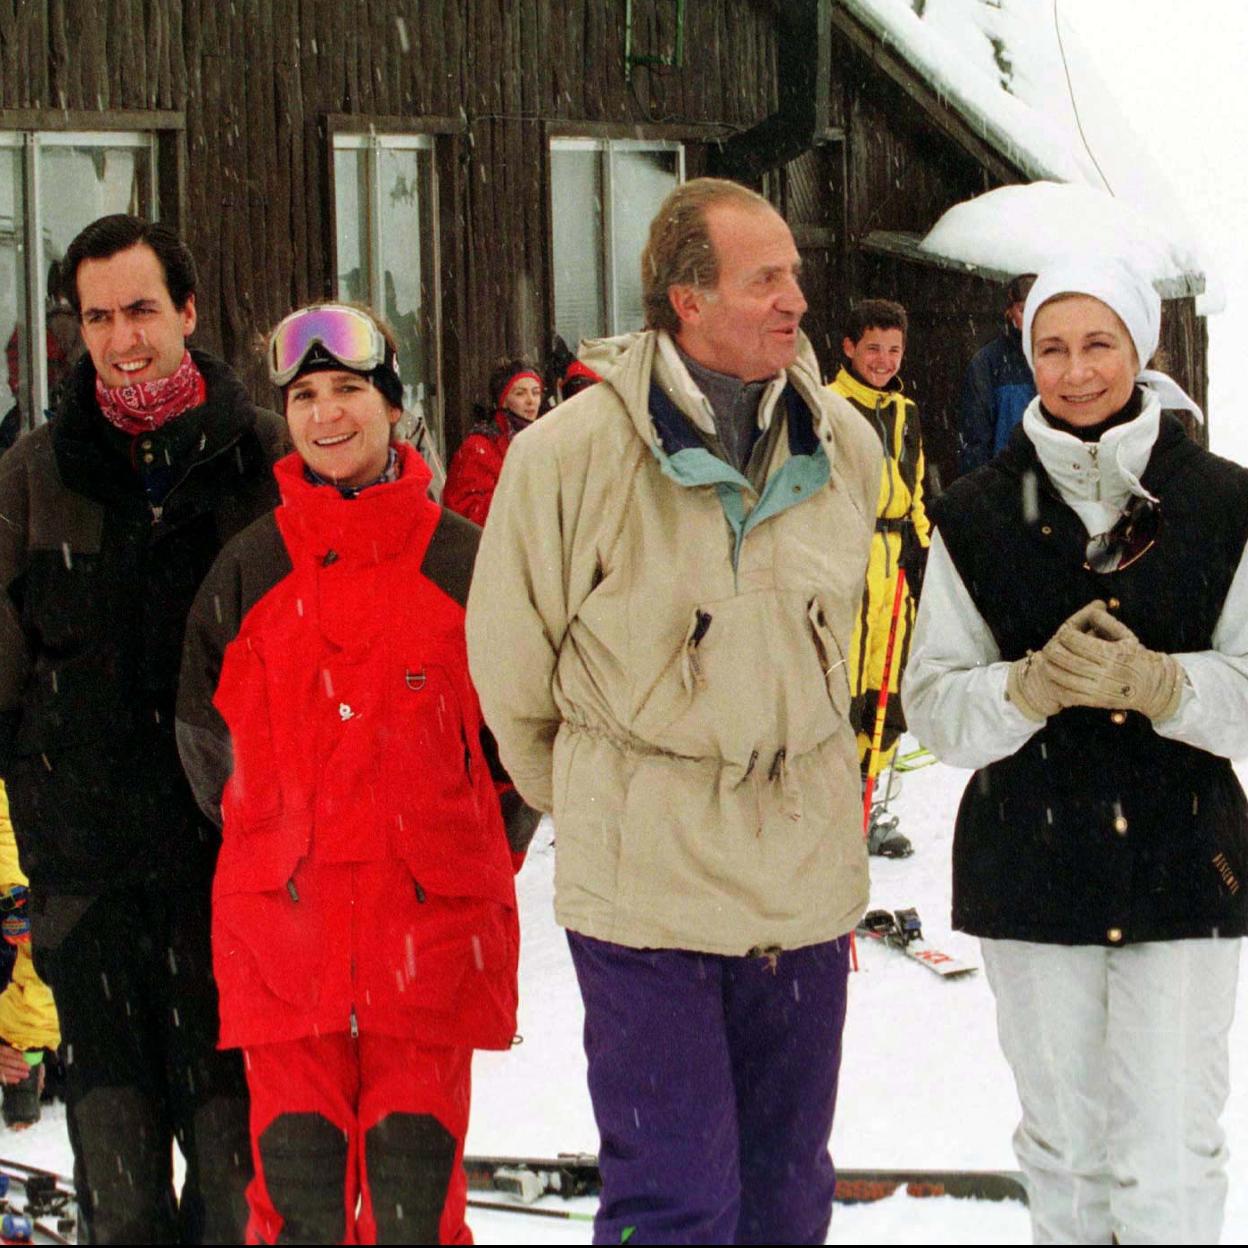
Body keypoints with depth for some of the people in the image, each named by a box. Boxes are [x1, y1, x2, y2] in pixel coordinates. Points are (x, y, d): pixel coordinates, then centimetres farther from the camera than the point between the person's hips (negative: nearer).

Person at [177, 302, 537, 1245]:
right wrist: (273, 841, 13)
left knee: (416, 1153, 0)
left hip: (431, 914, -1)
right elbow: (204, 733, 15)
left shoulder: (462, 560, 3)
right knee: (296, 1155, 2)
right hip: (282, 913, 1)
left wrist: (480, 851, 7)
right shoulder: (250, 568, 6)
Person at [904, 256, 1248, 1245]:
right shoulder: (977, 514, 2)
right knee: (1064, 1144, 12)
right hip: (1031, 862, 2)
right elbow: (936, 705, -2)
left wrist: (1154, 680, -23)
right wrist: (1032, 685, -22)